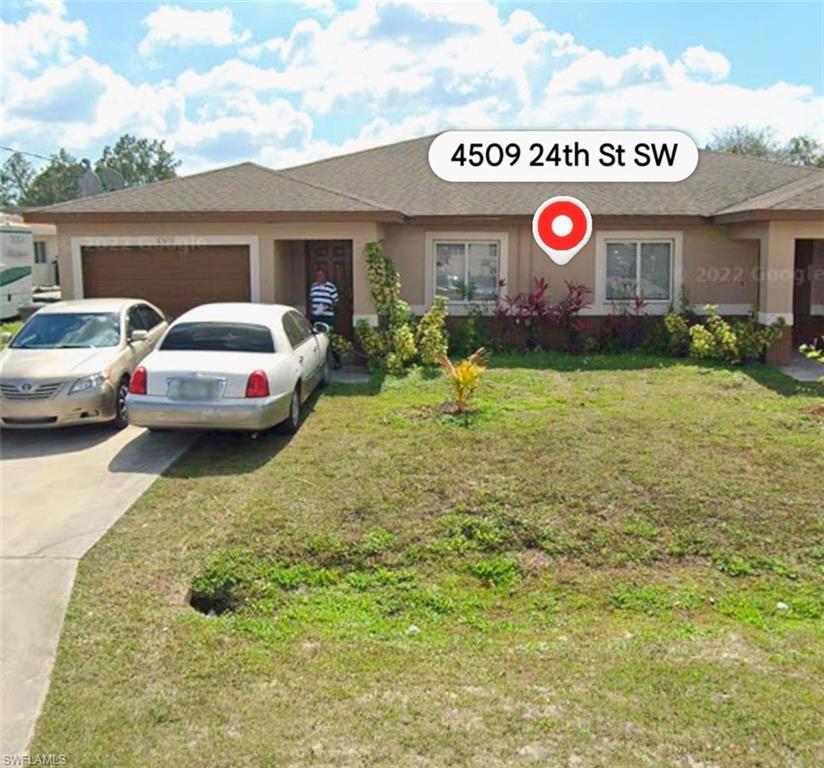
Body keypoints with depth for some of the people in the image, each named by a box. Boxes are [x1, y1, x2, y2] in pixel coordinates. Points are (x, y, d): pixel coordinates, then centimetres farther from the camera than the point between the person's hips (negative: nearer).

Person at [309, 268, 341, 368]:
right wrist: (310, 314, 12)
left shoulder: (331, 287, -5)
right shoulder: (313, 287, 10)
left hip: (328, 317, -5)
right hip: (315, 317, 5)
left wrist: (328, 306, -21)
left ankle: (337, 361, 5)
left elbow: (335, 303, -3)